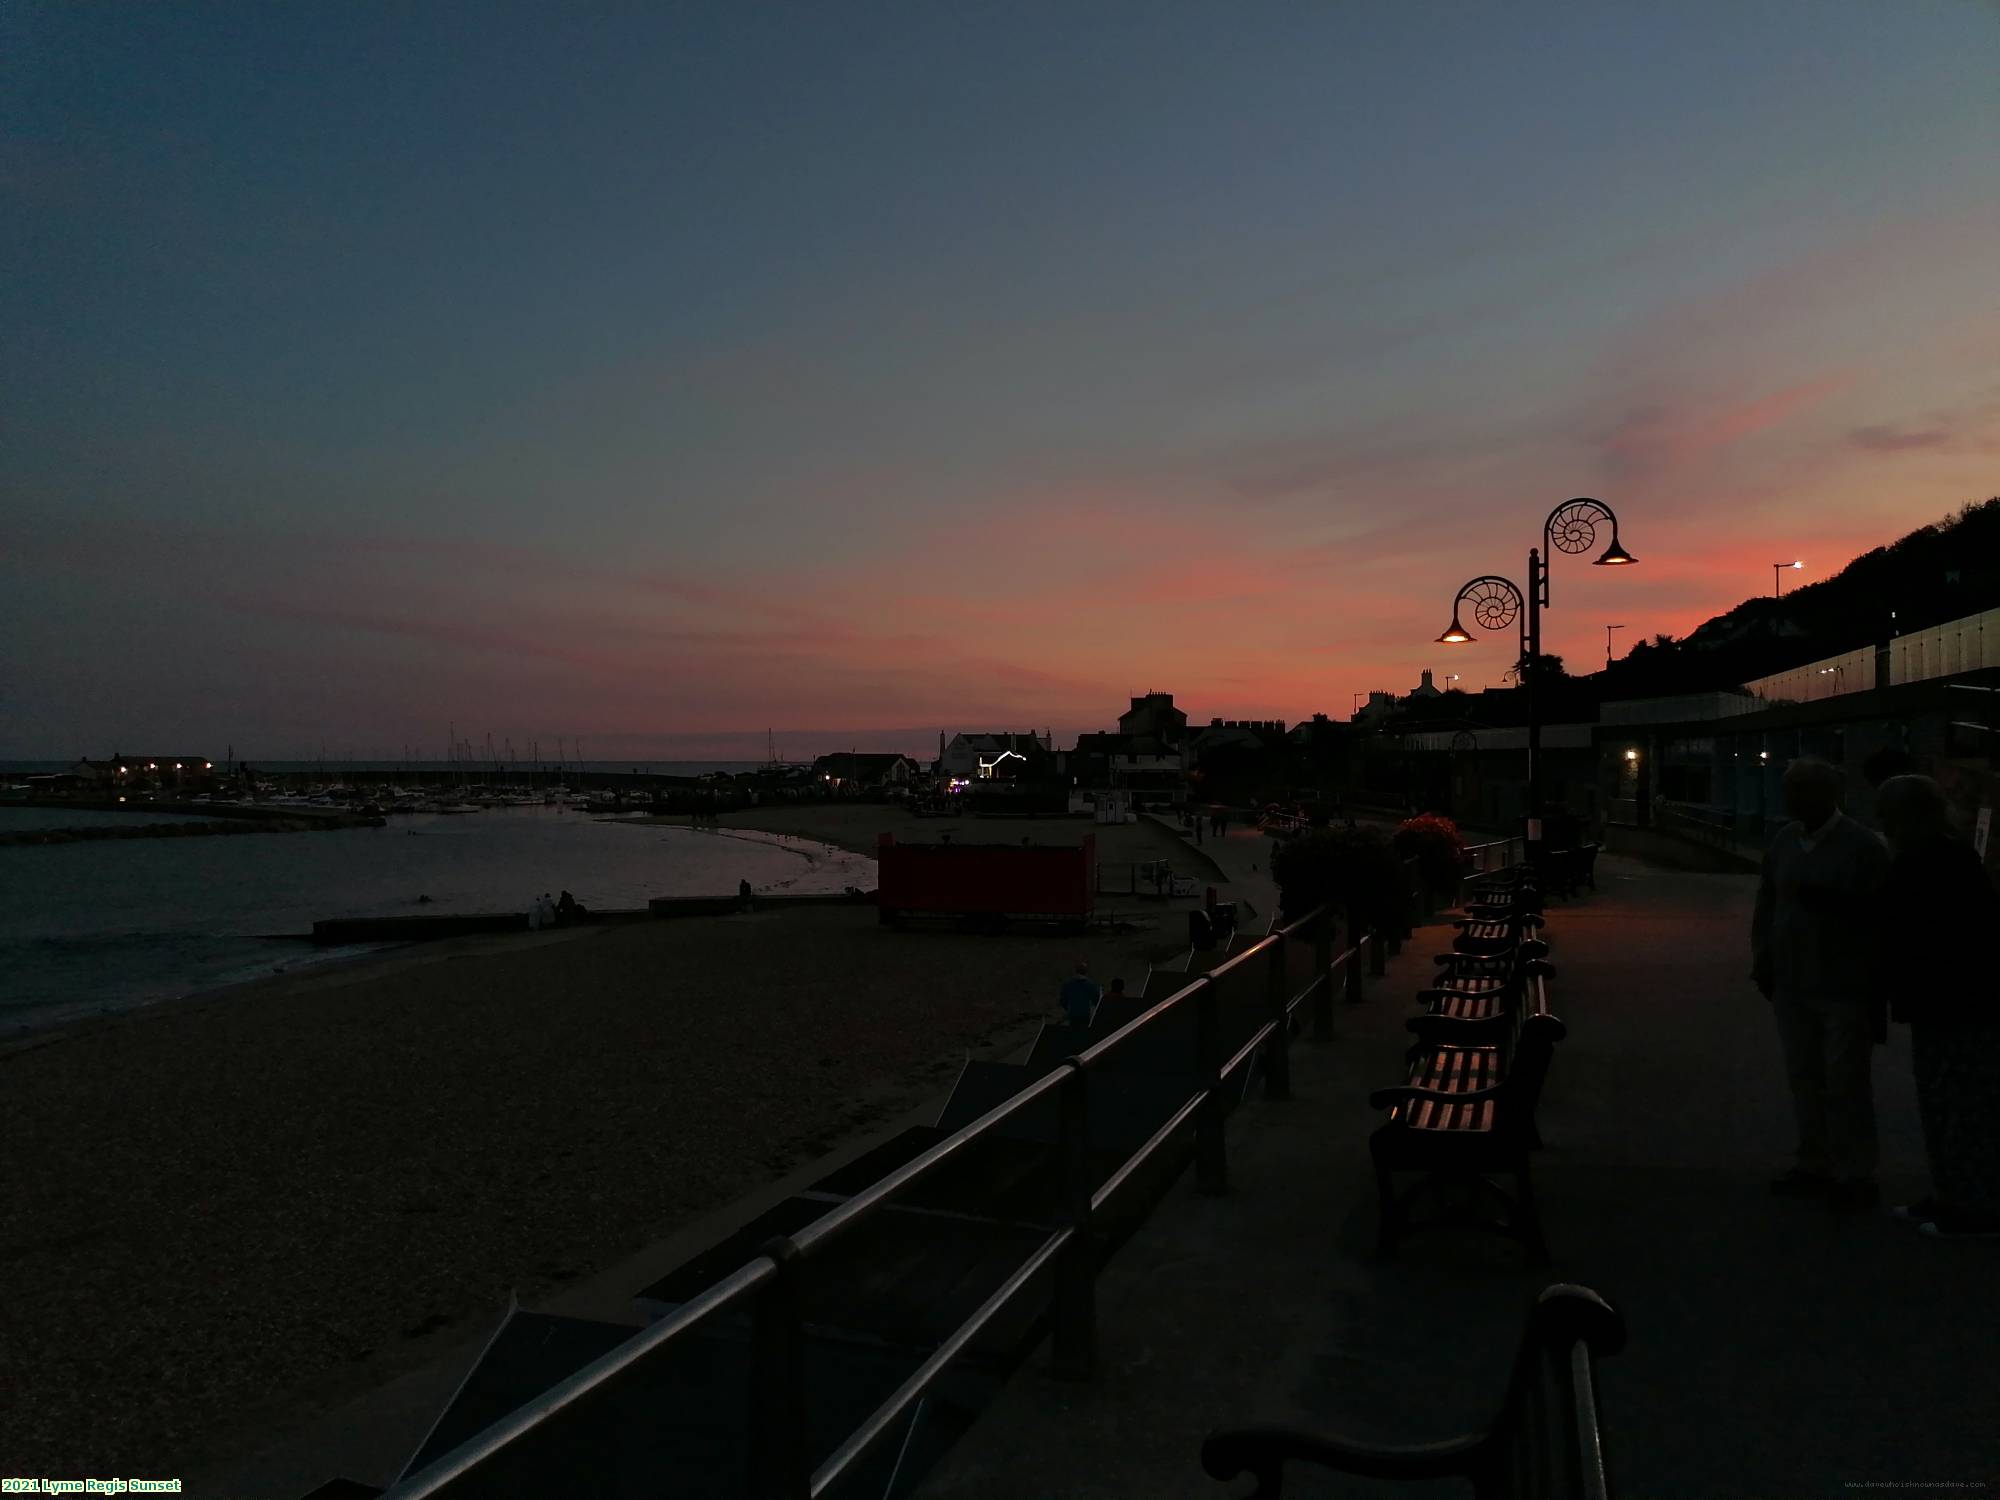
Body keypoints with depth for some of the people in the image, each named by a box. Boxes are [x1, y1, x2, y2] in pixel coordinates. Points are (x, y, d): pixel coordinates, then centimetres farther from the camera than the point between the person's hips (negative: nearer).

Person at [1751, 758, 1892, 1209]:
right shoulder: (1784, 842, 8)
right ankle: (1815, 1165, 20)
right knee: (1804, 1078, 10)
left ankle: (1855, 1175, 11)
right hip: (1792, 985, 5)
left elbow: (1878, 916, -12)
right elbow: (1766, 906, 12)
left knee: (1846, 1084, 1)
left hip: (1843, 989, -5)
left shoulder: (1864, 847, -8)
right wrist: (1763, 963, 9)